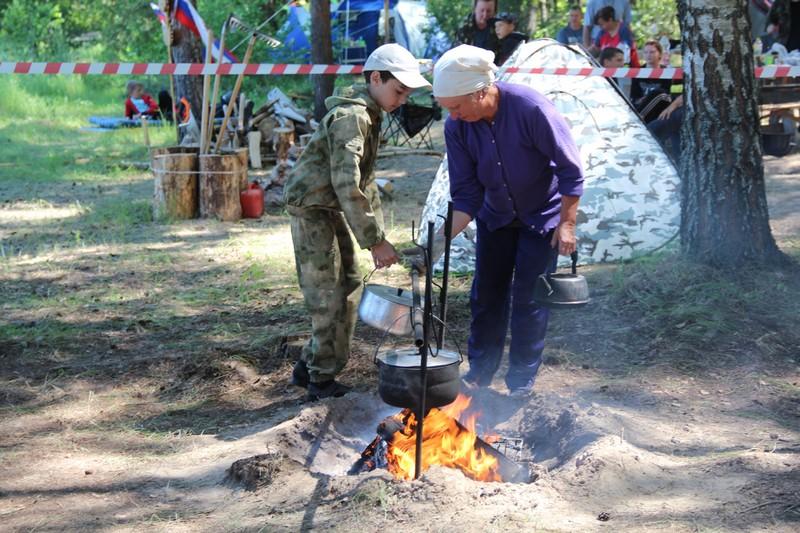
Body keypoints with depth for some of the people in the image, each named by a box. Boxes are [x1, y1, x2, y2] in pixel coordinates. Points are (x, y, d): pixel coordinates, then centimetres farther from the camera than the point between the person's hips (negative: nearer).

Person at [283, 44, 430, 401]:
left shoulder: (370, 116, 11)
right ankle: (322, 381, 6)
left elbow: (366, 181, 17)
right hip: (312, 208, -10)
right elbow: (347, 185, -29)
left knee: (348, 287, 13)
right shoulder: (350, 116, -21)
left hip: (331, 211, 10)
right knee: (329, 297, -6)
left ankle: (308, 368, 23)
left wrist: (377, 236, 12)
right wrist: (374, 240, -28)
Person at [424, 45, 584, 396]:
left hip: (542, 215, -4)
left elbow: (570, 169, -21)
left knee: (529, 299, -1)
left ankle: (522, 380, 13)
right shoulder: (457, 127, -17)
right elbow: (466, 195, -12)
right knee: (486, 294, 8)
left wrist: (567, 223, -19)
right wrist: (442, 239, -25)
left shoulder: (531, 108, -31)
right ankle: (480, 370, 23)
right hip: (495, 217, 4)